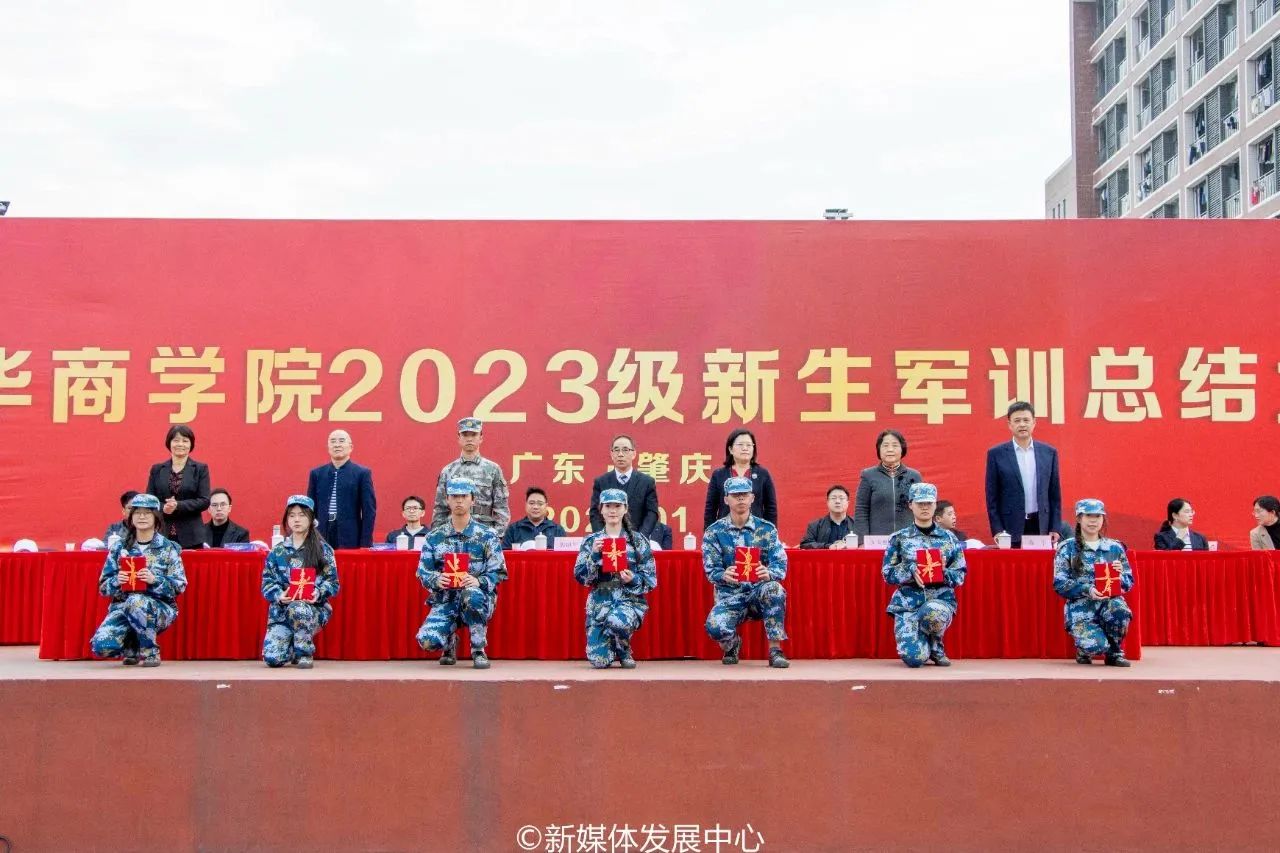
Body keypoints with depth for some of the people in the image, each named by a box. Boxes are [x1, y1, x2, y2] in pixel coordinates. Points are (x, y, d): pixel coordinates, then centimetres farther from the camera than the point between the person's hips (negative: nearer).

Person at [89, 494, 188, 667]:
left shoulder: (168, 548, 1)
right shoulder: (119, 548, 8)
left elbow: (180, 585, -4)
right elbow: (103, 587, 8)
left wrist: (155, 580, -22)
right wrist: (116, 581, -15)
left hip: (159, 608, -2)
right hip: (122, 606, 3)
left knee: (136, 602, -38)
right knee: (101, 646, -24)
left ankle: (151, 651, -12)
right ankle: (132, 646, 12)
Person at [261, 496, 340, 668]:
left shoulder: (323, 549, 2)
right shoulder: (277, 551, 8)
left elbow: (333, 582, -1)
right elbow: (267, 582, 4)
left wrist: (319, 593, -21)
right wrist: (279, 595, -17)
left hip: (313, 608, -2)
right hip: (281, 610, 2)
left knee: (298, 609, -39)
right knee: (273, 658, -20)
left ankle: (305, 653, -11)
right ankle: (294, 647, 18)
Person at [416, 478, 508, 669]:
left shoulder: (487, 535, 1)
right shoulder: (434, 537, 6)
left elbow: (498, 573, -2)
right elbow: (423, 571, 5)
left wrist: (478, 581, -23)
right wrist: (436, 580, -18)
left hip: (478, 601, -1)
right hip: (445, 601, 2)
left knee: (471, 594, -39)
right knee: (427, 640, -26)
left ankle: (479, 651, -14)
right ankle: (450, 642, 15)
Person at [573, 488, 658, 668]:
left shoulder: (638, 541, 1)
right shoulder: (591, 541, 5)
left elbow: (651, 580, 1)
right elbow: (580, 577, -2)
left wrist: (633, 580, -19)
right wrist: (594, 555, -15)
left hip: (630, 600, -2)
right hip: (600, 602, 2)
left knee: (617, 621, -37)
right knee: (599, 660, -11)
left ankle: (624, 651, -2)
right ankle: (611, 647, 28)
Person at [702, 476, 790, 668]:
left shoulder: (766, 529, 2)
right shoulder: (714, 532, 1)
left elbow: (781, 564, -8)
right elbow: (711, 569, -6)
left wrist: (768, 573, -32)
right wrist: (724, 576, -30)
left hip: (760, 593, 0)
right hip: (730, 596, 0)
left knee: (774, 588, -35)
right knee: (715, 627, -32)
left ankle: (775, 650, -20)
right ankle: (732, 643, 10)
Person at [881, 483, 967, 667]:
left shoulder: (949, 538, 8)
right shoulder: (899, 538, 5)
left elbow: (960, 575, 6)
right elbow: (888, 573, 1)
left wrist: (944, 573, -15)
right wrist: (911, 570, -16)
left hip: (941, 599, 1)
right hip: (908, 602, -1)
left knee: (933, 613, -39)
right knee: (914, 658, -22)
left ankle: (936, 648, -4)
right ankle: (918, 643, 18)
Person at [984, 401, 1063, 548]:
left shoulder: (1049, 453, 8)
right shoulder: (996, 454, 1)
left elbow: (1055, 495, 11)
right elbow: (992, 497, 0)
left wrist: (1055, 528, 4)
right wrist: (998, 531, -7)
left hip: (1041, 527, 2)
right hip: (1010, 529, -2)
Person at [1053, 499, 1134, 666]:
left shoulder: (1115, 548, 12)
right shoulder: (1067, 548, 4)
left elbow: (1129, 583, 12)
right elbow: (1060, 584, -4)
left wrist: (1120, 574, -11)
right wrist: (1087, 590, -19)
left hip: (1109, 603, 3)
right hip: (1080, 607, -2)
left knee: (1119, 609, -35)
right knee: (1095, 646, -29)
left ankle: (1114, 652, -4)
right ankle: (1084, 649, 13)